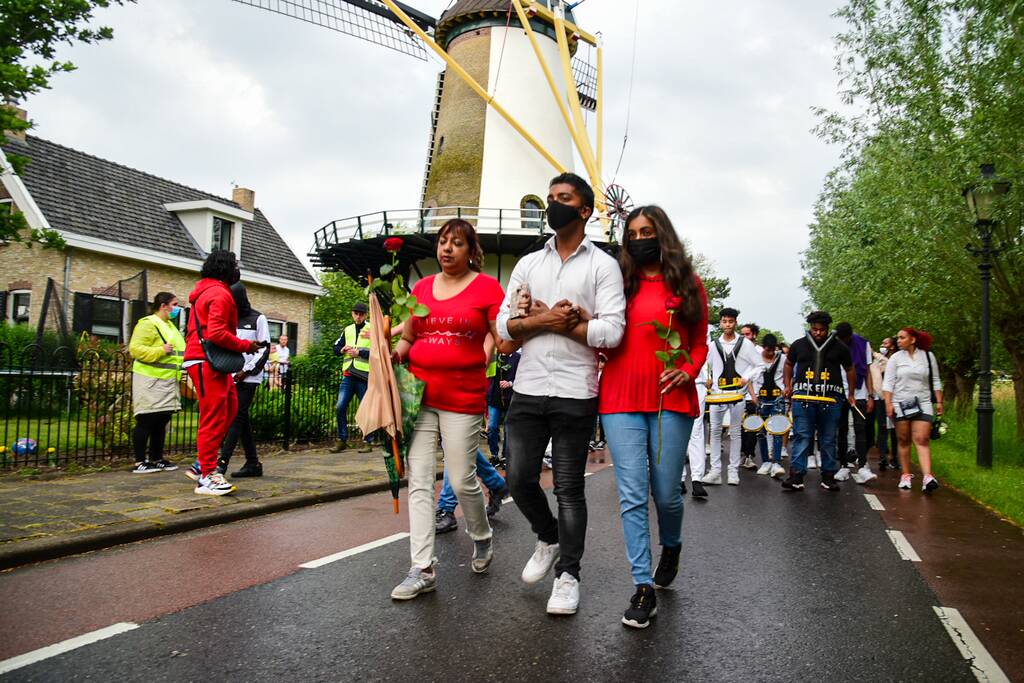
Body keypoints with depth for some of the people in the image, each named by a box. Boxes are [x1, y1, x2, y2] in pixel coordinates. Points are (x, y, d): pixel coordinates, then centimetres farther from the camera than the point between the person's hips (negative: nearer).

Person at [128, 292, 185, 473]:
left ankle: (157, 459, 21)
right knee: (146, 422, -5)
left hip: (167, 381, 9)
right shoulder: (148, 323, -11)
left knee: (161, 421, 13)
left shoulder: (169, 325, 19)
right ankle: (140, 462, 1)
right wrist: (161, 351, -24)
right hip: (150, 381, -9)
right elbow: (135, 349, -19)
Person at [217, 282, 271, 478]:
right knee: (242, 419, 7)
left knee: (237, 418, -10)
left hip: (248, 378, -6)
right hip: (232, 377, 6)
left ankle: (223, 462, -14)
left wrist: (247, 370, -11)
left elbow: (265, 349, -4)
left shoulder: (258, 319, 0)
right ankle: (253, 463, 12)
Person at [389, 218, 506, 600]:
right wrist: (396, 354, 3)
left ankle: (482, 540, 32)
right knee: (418, 480, 0)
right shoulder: (422, 287, 14)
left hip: (463, 399, -4)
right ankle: (423, 569, 7)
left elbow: (504, 339, 0)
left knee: (461, 480, 2)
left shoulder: (486, 286, 0)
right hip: (419, 395, 4)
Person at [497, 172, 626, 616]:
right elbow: (504, 325, 7)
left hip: (575, 394, -4)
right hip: (528, 390, 4)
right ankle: (548, 538, 33)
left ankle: (567, 574, 18)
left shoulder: (603, 265, 1)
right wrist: (546, 320, -11)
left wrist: (550, 320, -9)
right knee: (519, 479, 6)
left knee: (569, 488, 3)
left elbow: (611, 331, -11)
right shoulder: (528, 263, 13)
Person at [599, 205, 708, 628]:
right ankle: (644, 588, 3)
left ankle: (671, 547, 39)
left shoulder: (688, 285, 10)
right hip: (621, 399, 1)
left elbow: (700, 343, 13)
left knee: (666, 492, 5)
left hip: (671, 399, 0)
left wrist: (688, 371, -7)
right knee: (632, 494, -4)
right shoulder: (620, 283, 12)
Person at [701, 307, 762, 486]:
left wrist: (746, 378, -8)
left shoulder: (745, 343, 3)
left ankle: (733, 470, 9)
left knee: (735, 432, 4)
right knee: (715, 431, -1)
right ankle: (715, 470, 2)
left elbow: (759, 365, 4)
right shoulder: (714, 345, 8)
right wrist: (709, 379, 3)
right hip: (717, 393, 2)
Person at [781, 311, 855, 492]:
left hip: (830, 398, 1)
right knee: (801, 436, -5)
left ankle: (828, 476, 17)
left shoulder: (839, 347, 8)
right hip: (803, 396, -1)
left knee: (828, 439, 7)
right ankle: (796, 476, -5)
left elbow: (849, 370, 19)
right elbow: (788, 364, 23)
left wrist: (850, 394, 15)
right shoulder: (798, 345, 9)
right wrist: (788, 386, 12)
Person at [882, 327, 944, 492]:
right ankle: (906, 475, 13)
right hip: (900, 404, 0)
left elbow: (935, 381, 12)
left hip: (923, 404, 0)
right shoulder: (896, 358, 5)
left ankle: (927, 477, -19)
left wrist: (939, 401, 7)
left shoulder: (928, 356, 7)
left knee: (922, 440, -11)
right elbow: (888, 382, 1)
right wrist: (888, 403, -8)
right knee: (903, 440, 5)